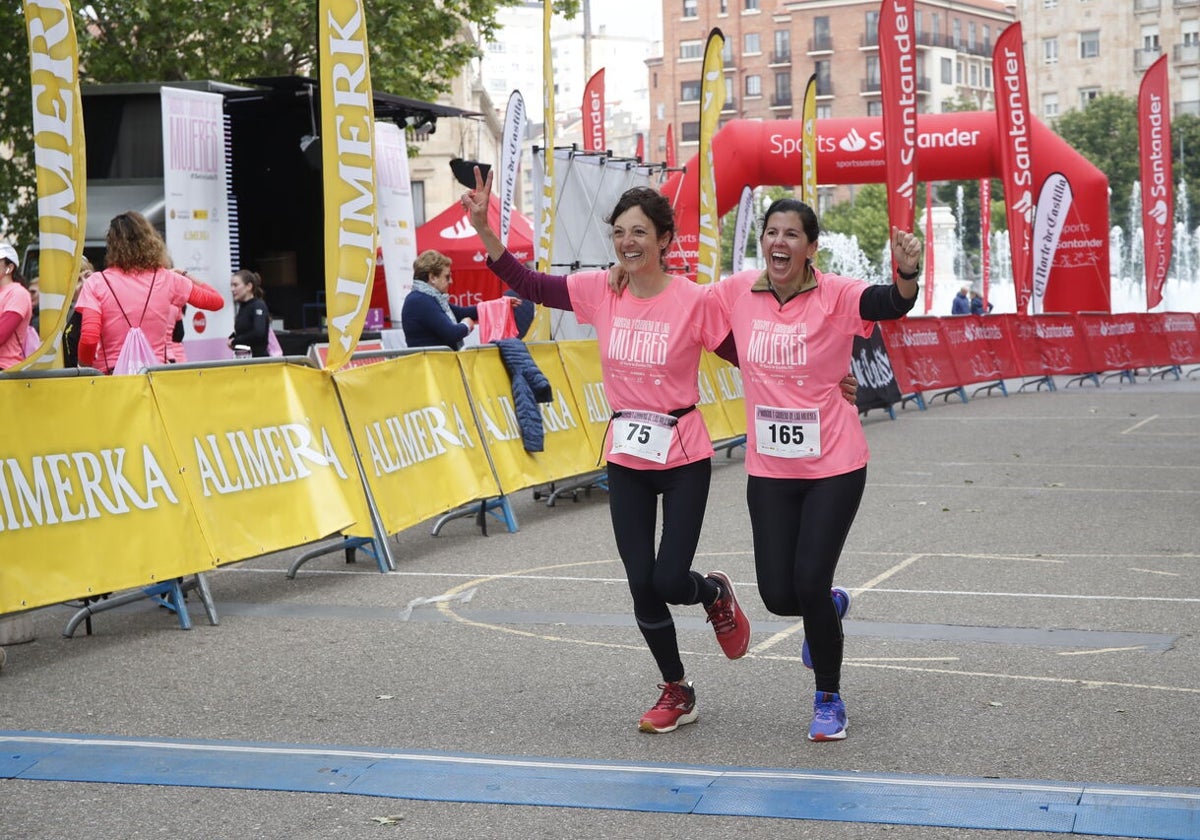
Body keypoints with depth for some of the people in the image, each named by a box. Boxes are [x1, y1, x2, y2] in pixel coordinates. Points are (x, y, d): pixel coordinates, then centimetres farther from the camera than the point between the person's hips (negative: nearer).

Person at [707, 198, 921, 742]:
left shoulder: (835, 295, -13)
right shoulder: (737, 293, -2)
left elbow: (891, 304, -30)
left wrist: (908, 273, -51)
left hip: (834, 468, -3)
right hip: (769, 470, 4)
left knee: (810, 583, -9)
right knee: (777, 596, 4)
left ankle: (829, 701, 15)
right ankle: (830, 606, 42)